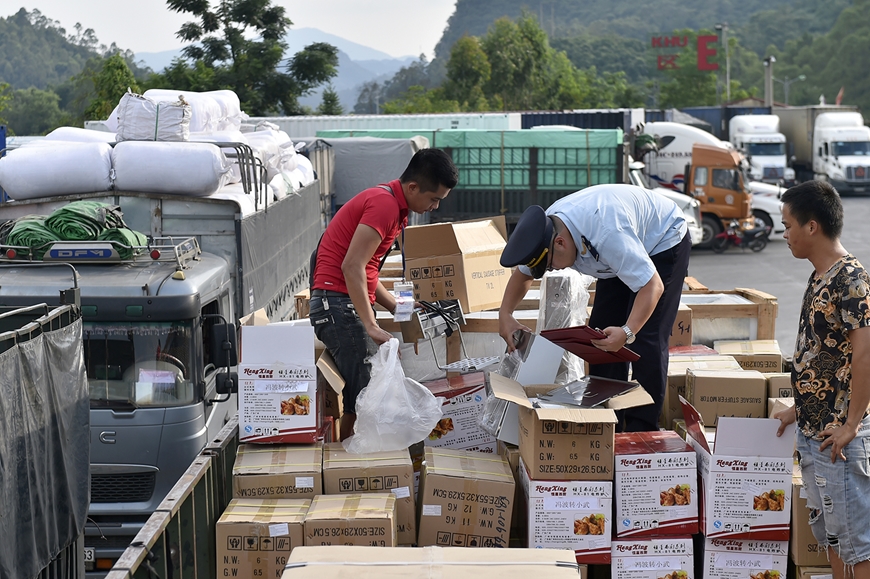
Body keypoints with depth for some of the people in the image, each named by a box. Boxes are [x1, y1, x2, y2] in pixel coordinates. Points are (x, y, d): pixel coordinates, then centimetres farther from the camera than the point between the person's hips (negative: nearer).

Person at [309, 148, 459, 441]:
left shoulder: (392, 205, 19)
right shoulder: (385, 204, -13)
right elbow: (352, 267, -22)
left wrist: (398, 308, 15)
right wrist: (372, 326, -24)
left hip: (349, 305, 10)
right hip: (339, 304, -10)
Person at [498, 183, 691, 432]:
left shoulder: (607, 234, -44)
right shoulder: (545, 230, -20)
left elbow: (652, 286, -43)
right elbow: (523, 272, 1)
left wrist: (628, 331, -55)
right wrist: (505, 314, -14)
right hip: (625, 253, 8)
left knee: (646, 337, -16)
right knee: (602, 335, 0)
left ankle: (641, 426, -9)